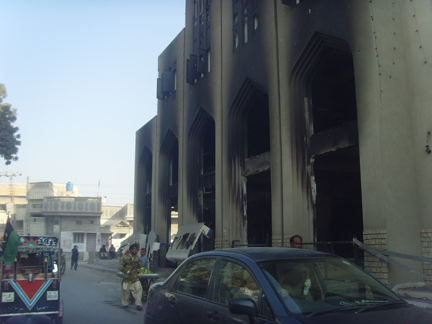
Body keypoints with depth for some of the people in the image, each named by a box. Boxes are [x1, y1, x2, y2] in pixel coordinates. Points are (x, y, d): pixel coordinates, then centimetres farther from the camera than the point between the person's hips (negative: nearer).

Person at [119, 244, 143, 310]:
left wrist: (137, 270, 5)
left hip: (135, 277, 2)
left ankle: (138, 304, -5)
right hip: (127, 277, -2)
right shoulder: (125, 257, -4)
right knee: (125, 290, 7)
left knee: (138, 288, -13)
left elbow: (140, 266, 24)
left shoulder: (137, 258, 8)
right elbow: (120, 267, -4)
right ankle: (125, 303, 28)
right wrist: (127, 272, -9)